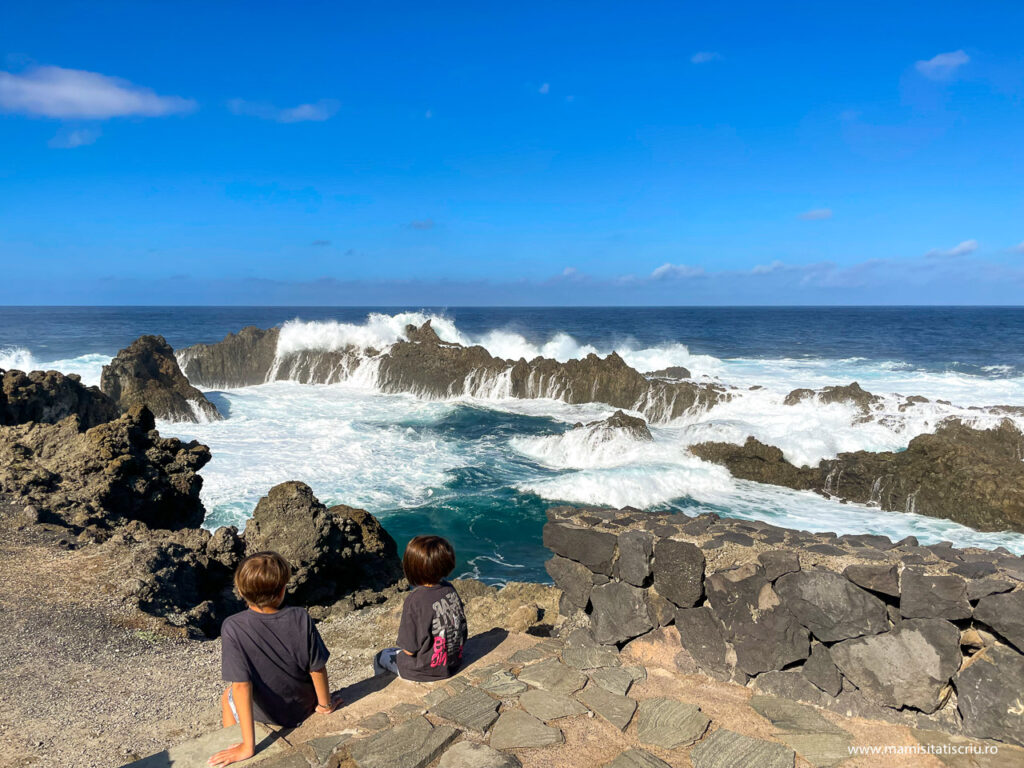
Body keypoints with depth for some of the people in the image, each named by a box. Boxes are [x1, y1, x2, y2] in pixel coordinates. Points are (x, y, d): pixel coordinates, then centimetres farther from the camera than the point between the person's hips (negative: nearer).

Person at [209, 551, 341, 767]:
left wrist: (248, 746, -20)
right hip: (303, 708, 2)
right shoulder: (300, 618, -25)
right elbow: (317, 669, -15)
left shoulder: (233, 628, -29)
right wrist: (325, 705, 4)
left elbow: (241, 686, -27)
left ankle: (230, 745, 43)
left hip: (264, 714, -2)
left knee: (228, 695, 30)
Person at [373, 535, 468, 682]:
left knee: (382, 657, 21)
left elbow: (410, 649, -21)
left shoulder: (415, 600, -28)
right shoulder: (449, 589, -9)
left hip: (426, 670, -6)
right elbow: (461, 627, 2)